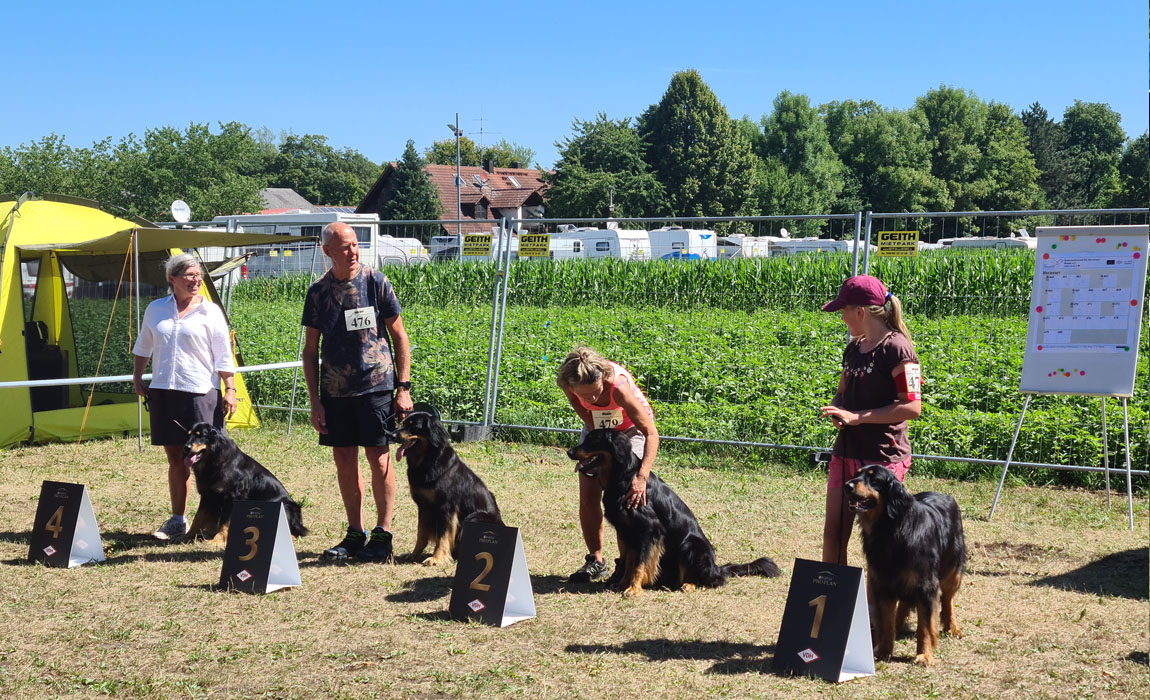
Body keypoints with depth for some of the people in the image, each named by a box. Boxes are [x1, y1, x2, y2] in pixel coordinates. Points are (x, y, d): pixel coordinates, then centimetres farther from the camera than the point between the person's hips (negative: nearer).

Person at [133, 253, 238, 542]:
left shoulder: (210, 311, 1)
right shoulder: (155, 310, 11)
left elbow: (223, 355, 0)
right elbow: (143, 347, 25)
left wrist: (230, 389, -6)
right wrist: (137, 377, 18)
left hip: (200, 393, -3)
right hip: (163, 393, 4)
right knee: (175, 459, 9)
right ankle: (177, 520, 15)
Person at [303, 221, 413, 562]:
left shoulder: (376, 282, -3)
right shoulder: (318, 292, 4)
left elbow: (400, 336, 1)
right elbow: (310, 351, 10)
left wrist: (403, 387, -5)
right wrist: (314, 401, 4)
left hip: (376, 384, -3)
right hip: (335, 390, 3)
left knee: (378, 458, -4)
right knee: (344, 460, 7)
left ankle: (383, 534, 5)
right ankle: (355, 533, 19)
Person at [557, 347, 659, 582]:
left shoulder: (618, 385, -41)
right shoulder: (568, 385, -29)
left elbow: (651, 433, -40)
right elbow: (588, 418, -10)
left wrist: (642, 477, -49)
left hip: (631, 428, -4)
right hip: (598, 428, 4)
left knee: (624, 496, -16)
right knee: (588, 496, -4)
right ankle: (596, 561, 10)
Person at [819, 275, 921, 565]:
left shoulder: (896, 348, -13)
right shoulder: (854, 349, 12)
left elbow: (912, 407, -19)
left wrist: (858, 416, -19)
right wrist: (836, 411, 0)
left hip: (883, 457, -8)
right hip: (847, 452, 8)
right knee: (833, 532, 8)